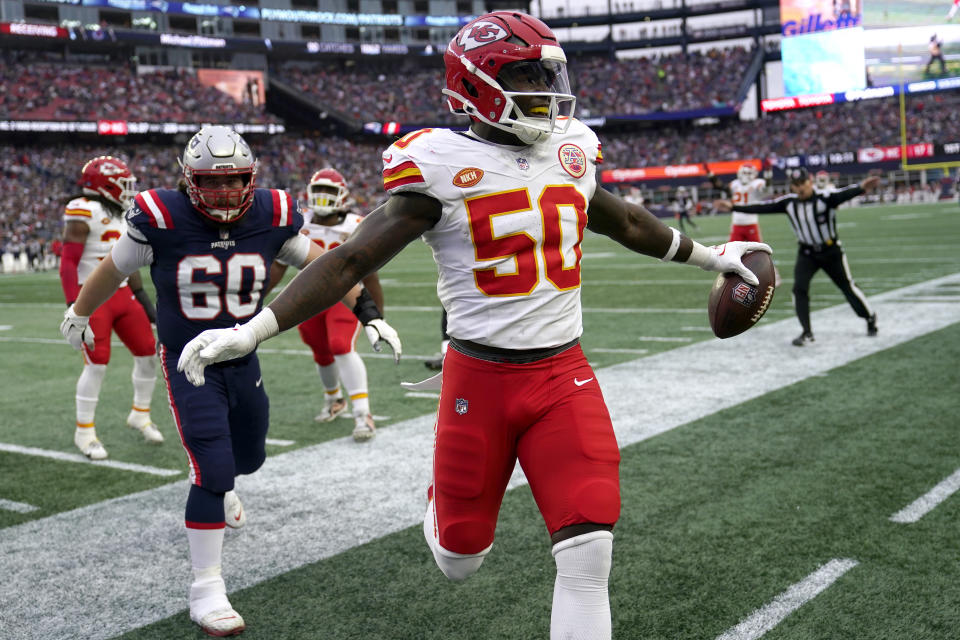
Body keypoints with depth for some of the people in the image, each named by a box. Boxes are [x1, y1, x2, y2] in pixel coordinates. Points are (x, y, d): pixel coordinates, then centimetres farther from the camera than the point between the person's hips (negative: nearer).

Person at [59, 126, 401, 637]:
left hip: (243, 360, 5)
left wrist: (367, 312, -1)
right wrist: (79, 314, 14)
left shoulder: (271, 217, -11)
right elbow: (113, 270, -1)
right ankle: (206, 590, -1)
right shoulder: (161, 219, -18)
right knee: (213, 469, -15)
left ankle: (217, 489, 60)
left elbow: (320, 266, 3)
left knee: (248, 457, 21)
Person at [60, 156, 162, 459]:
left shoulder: (122, 216, 12)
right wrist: (75, 306, -23)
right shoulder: (84, 213, -13)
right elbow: (68, 263, -16)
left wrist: (142, 298, 19)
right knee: (97, 364, -8)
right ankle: (84, 432, 7)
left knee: (147, 353, 7)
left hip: (123, 296, 8)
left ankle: (140, 414, 25)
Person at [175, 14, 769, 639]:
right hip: (479, 377, -3)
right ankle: (446, 499, 49)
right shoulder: (442, 166, -9)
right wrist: (252, 330, -20)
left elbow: (623, 220, 25)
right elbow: (351, 260, -11)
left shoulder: (571, 149, 6)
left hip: (563, 374, 3)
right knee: (461, 561, 12)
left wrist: (707, 256, 36)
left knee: (588, 555, -8)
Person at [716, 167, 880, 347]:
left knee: (847, 287, 5)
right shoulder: (789, 202, -7)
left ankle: (870, 318, 30)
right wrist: (734, 207, -9)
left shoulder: (824, 198, -21)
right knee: (799, 289, -11)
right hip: (806, 253, 4)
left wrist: (861, 188, -62)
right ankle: (807, 333, -1)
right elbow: (762, 208, -5)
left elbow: (844, 194, -41)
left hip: (831, 251, -3)